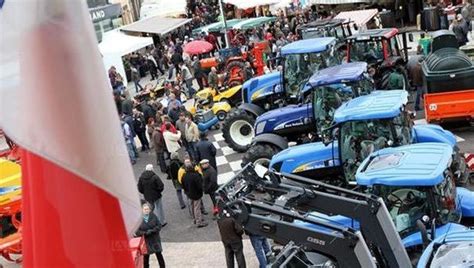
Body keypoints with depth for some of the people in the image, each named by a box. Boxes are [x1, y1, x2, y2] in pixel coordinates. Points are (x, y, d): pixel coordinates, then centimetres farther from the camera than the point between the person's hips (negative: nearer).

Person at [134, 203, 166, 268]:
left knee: (159, 255, 13)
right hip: (146, 241, -2)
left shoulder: (153, 216, -6)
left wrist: (152, 231, -17)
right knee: (146, 257, 4)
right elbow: (137, 232, -11)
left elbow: (159, 225, -3)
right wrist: (145, 233, -24)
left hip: (155, 239, 2)